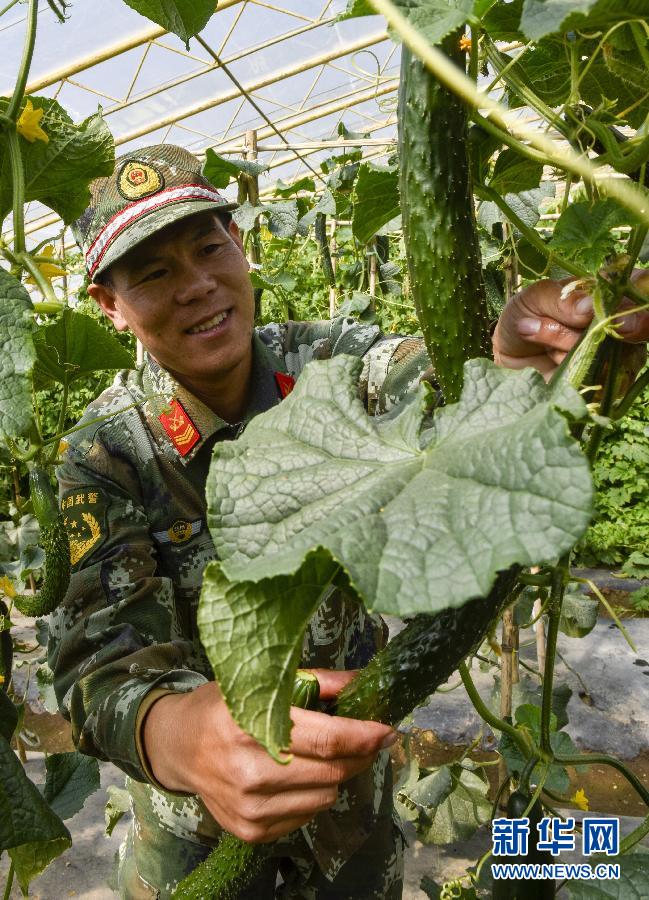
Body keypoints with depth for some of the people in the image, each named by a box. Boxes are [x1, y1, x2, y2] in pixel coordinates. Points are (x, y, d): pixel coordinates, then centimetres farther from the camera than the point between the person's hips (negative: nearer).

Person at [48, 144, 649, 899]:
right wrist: (177, 734, -53)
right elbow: (101, 648, -31)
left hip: (351, 749, 2)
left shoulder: (326, 361, -15)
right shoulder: (105, 453, -21)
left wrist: (510, 357, -57)